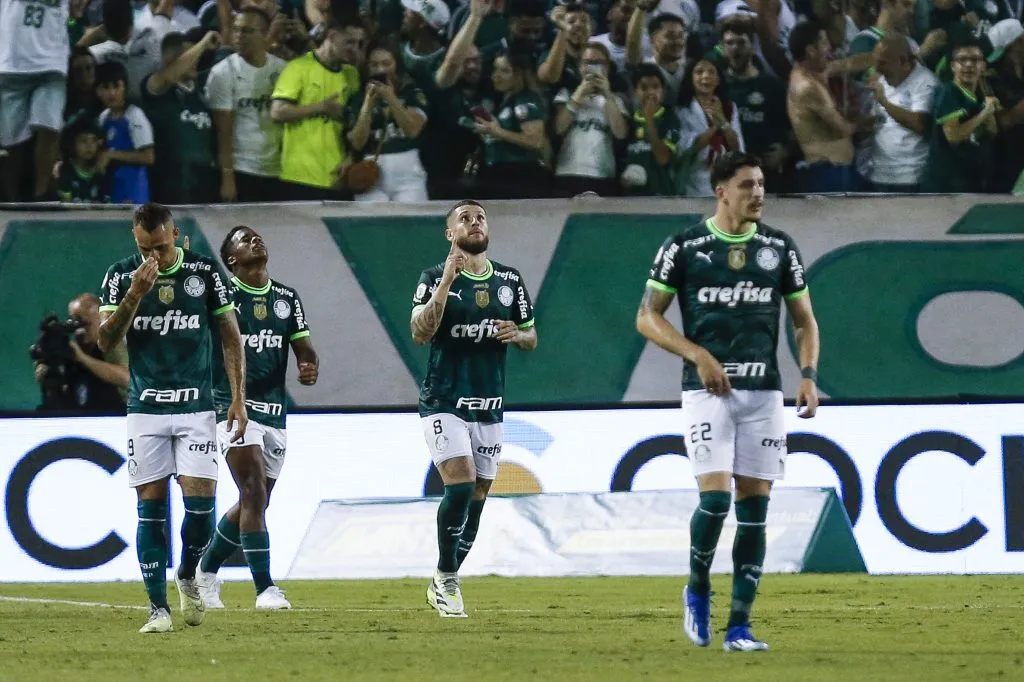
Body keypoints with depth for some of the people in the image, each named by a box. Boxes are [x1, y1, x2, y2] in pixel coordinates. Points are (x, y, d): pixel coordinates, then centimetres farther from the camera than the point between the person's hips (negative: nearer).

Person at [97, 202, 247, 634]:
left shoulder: (205, 272, 0)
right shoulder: (121, 276, 0)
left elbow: (231, 338, 7)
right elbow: (106, 341, -7)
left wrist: (238, 398, 1)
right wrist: (136, 293, -19)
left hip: (196, 407, 0)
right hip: (145, 409, 0)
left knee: (201, 502, -10)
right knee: (151, 507, -3)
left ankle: (188, 575, 19)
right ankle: (158, 607, 2)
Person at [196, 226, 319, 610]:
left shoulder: (287, 299, 13)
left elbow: (303, 348, 12)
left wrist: (310, 368, -10)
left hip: (275, 413, 6)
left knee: (253, 504, 13)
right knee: (255, 495, -18)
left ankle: (206, 571, 33)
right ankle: (265, 588, -20)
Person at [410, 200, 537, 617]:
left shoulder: (510, 282, 9)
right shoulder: (435, 278, -3)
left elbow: (531, 338, 17)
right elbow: (420, 333, -18)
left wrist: (516, 335, -6)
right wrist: (446, 282, -25)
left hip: (489, 407, 5)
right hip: (444, 404, -5)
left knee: (476, 500, 5)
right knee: (460, 485, -20)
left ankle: (443, 584, 20)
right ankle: (446, 578, -6)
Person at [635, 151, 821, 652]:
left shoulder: (779, 248, 7)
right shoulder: (685, 248, -1)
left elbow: (804, 319, 14)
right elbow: (647, 317, 1)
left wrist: (808, 375, -2)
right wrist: (698, 355, -12)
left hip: (763, 392, 3)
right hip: (706, 390, -3)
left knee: (754, 506, 0)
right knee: (715, 497, -16)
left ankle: (739, 624, 4)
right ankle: (697, 590, 12)